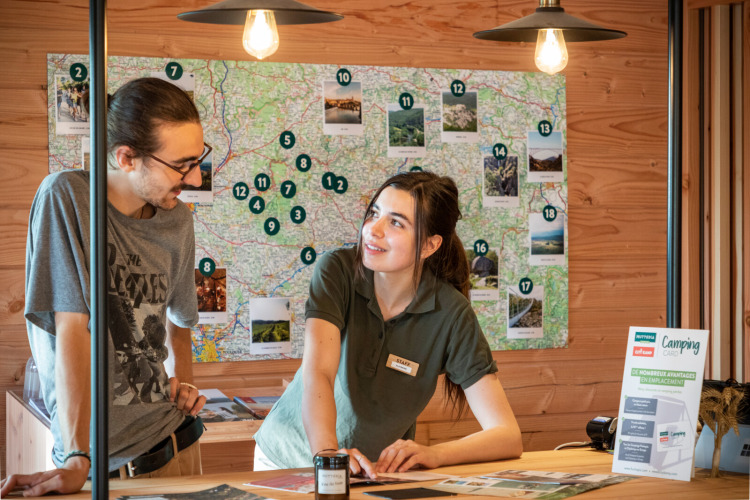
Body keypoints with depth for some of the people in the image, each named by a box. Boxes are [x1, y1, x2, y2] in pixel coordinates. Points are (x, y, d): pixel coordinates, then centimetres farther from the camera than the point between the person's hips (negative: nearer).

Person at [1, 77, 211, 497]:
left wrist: (184, 383, 2)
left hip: (175, 443, 5)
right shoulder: (65, 198, -13)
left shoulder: (178, 220, 4)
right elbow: (72, 329, -19)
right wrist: (76, 462, -22)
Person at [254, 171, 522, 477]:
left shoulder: (450, 314, -15)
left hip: (377, 471, 0)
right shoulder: (338, 271, -15)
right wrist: (328, 455, -46)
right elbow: (318, 373, -28)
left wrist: (432, 454, -35)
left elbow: (509, 437, -19)